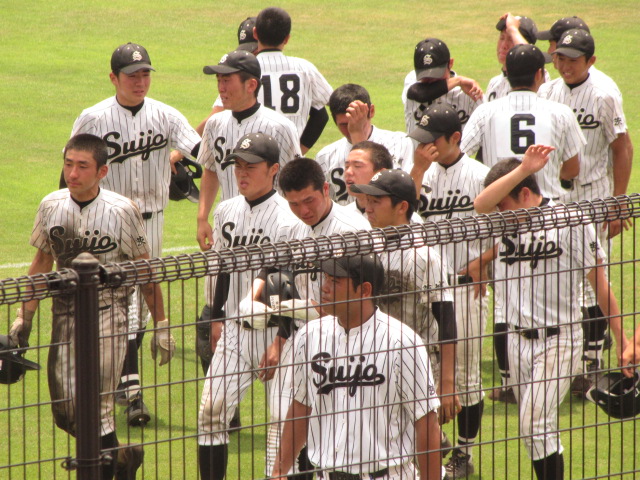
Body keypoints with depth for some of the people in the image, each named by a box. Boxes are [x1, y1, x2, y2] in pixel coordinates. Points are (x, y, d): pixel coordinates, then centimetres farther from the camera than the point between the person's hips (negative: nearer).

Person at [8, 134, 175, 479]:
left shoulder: (121, 211, -11)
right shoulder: (51, 207, 1)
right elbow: (42, 263, 14)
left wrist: (161, 326, -1)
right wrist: (24, 317, 12)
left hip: (107, 314, -5)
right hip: (65, 316, 5)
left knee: (96, 409, -9)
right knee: (64, 411, 6)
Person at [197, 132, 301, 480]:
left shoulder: (287, 220, -14)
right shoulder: (226, 212, 7)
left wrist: (278, 344, -16)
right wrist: (217, 318, 18)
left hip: (274, 332, -6)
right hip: (234, 330, 6)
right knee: (210, 410, 1)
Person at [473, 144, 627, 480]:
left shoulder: (570, 222, -10)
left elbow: (600, 285, -5)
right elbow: (480, 204, -23)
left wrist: (621, 340, -5)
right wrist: (523, 169, -30)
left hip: (558, 340, -5)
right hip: (517, 339, 5)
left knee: (536, 424, -13)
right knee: (532, 429, 12)